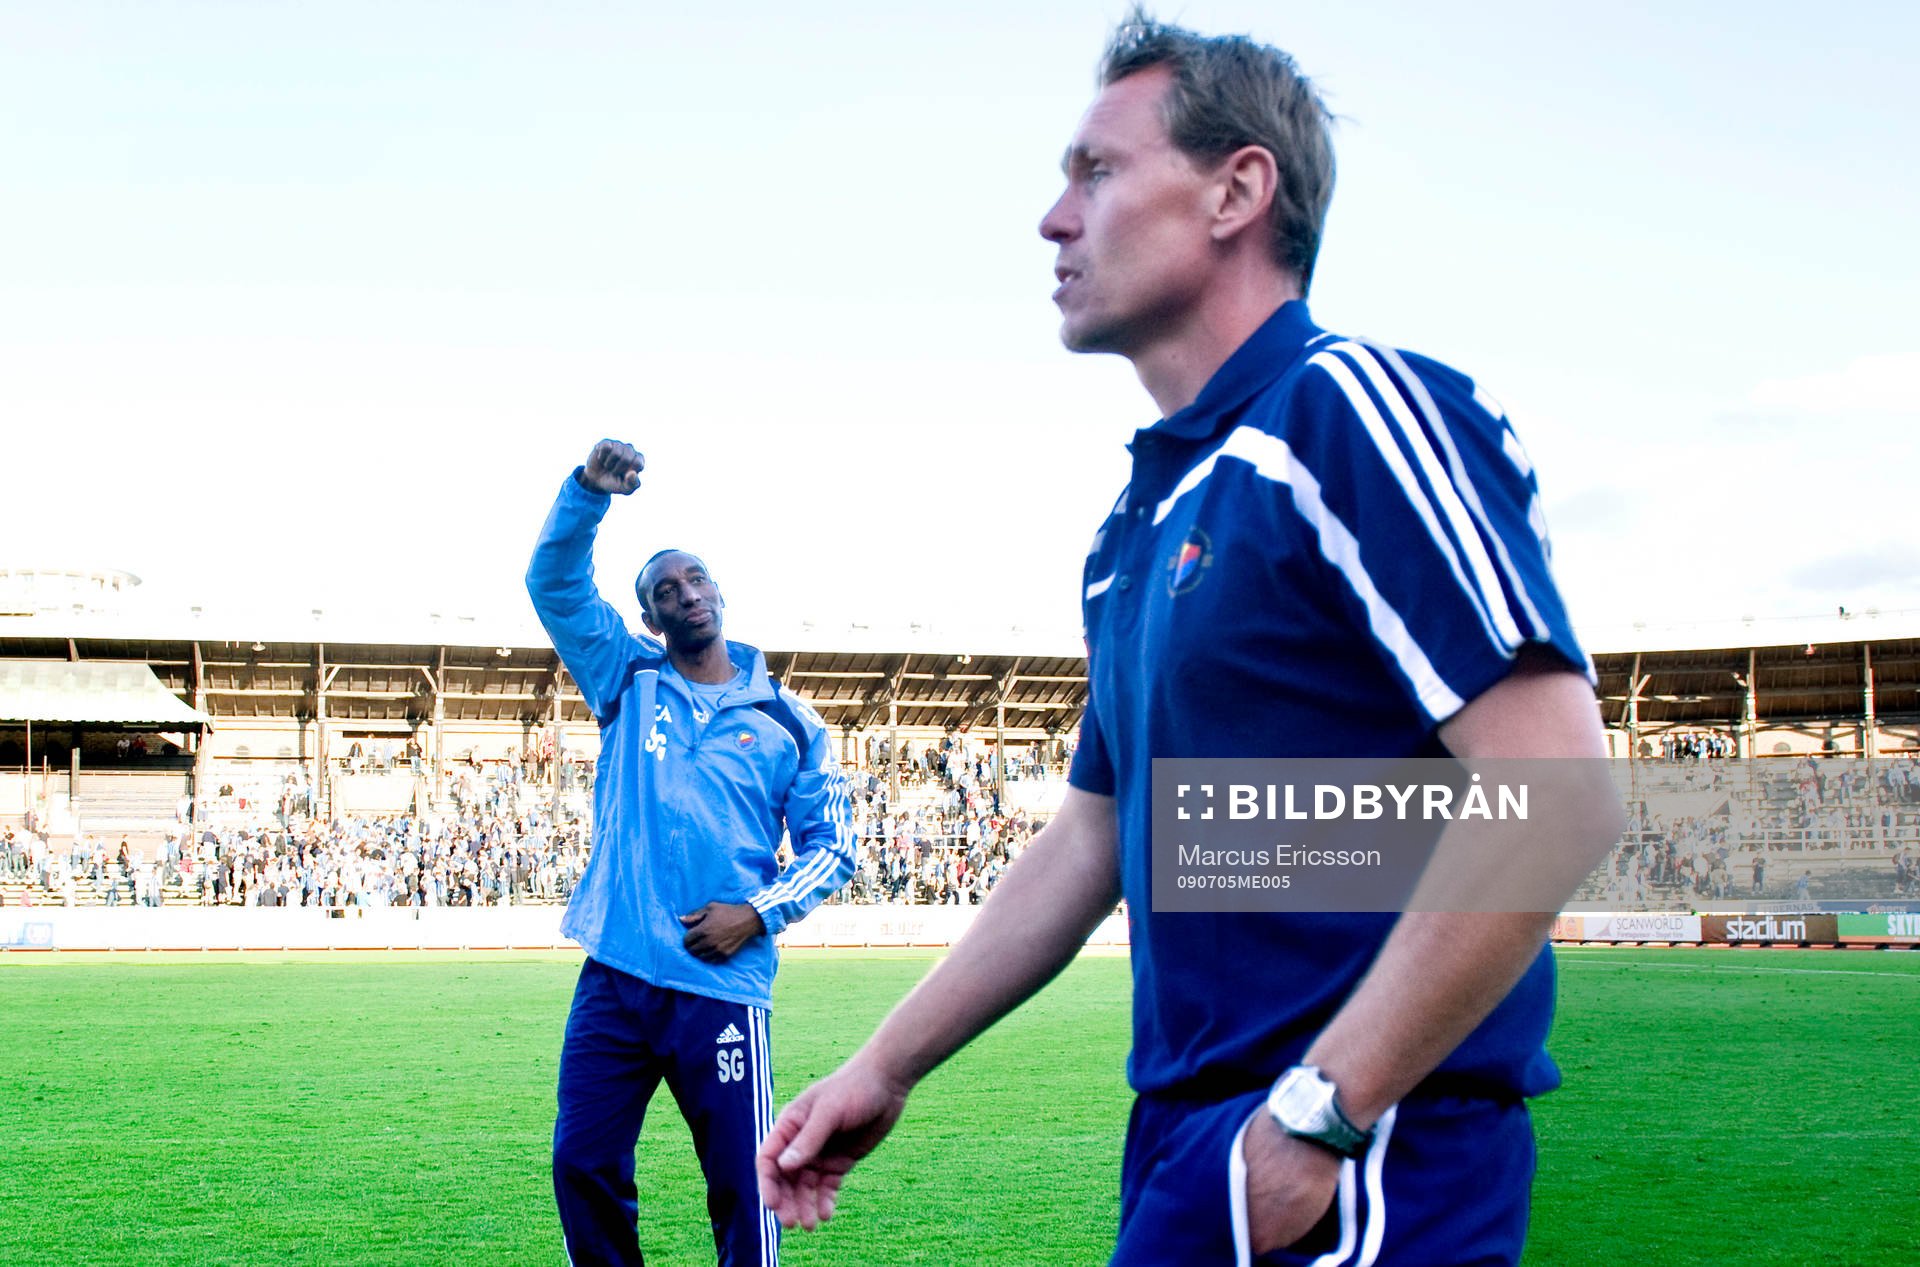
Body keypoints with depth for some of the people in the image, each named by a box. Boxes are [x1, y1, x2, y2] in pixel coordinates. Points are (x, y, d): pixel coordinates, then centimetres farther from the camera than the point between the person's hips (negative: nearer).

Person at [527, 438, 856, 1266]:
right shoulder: (628, 681, 10)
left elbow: (830, 848, 8)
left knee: (742, 1186, -2)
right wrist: (588, 492, -19)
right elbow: (555, 583, -2)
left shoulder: (787, 723, 7)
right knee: (584, 1167, 4)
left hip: (723, 987, -2)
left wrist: (759, 911, -9)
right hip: (614, 978, 2)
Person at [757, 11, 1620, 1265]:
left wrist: (1324, 1115, -20)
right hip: (1186, 1149, 8)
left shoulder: (1350, 410, -11)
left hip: (1358, 1163, -8)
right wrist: (886, 1067, 23)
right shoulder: (1137, 526, 17)